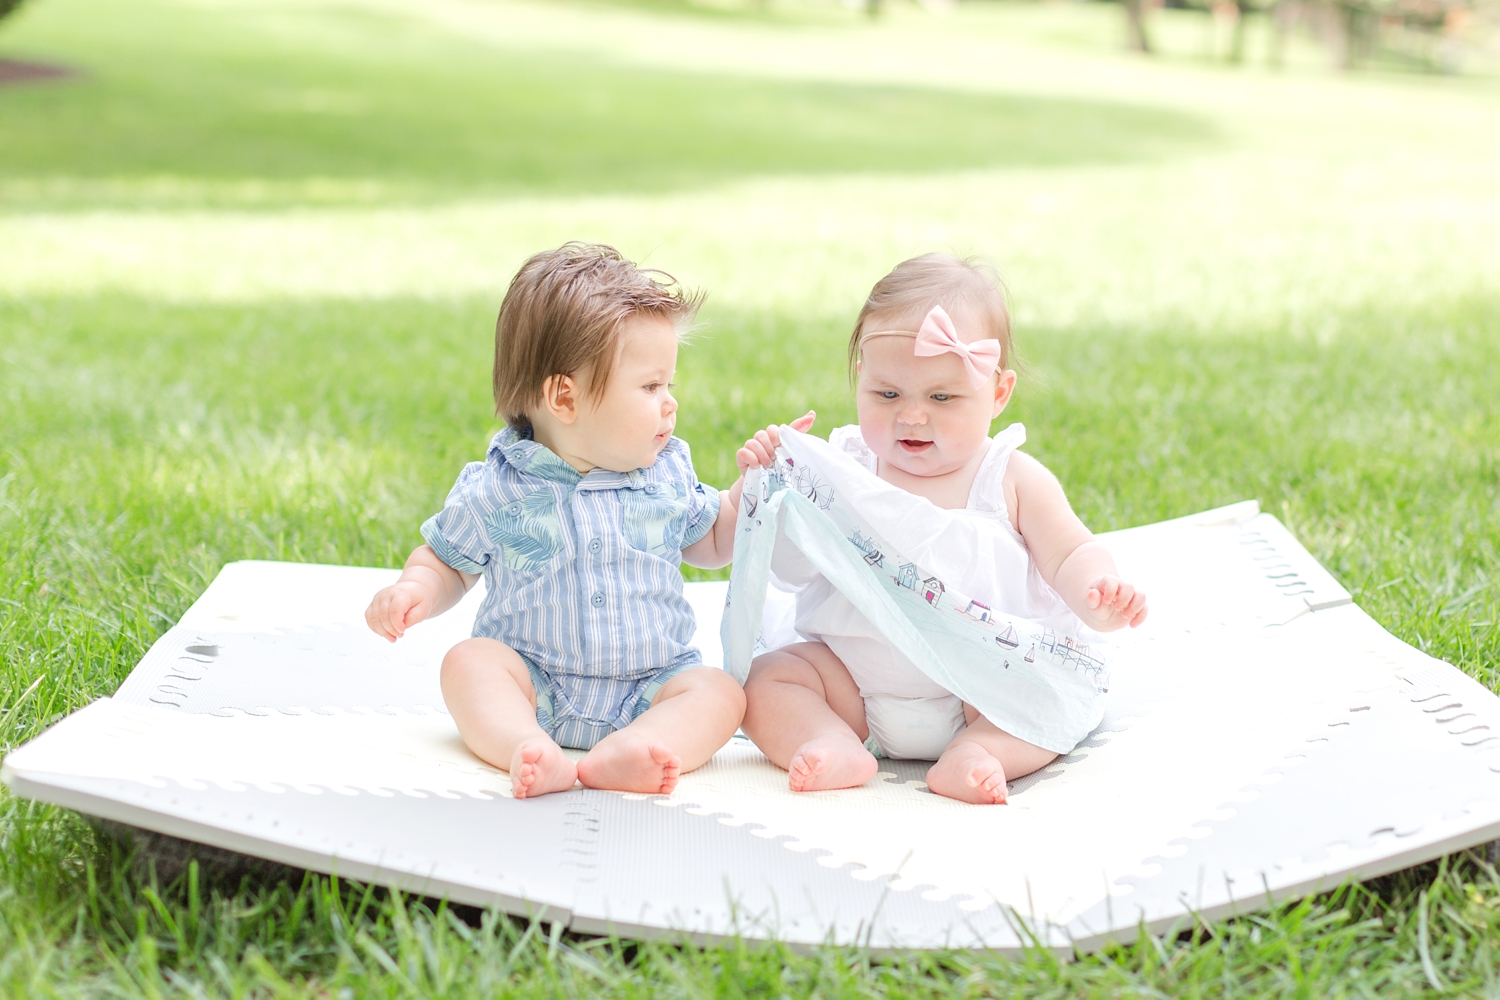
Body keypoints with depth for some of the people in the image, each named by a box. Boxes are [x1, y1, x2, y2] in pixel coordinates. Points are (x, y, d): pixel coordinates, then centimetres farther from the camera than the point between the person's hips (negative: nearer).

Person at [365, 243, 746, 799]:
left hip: (649, 687, 2)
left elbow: (714, 543, 19)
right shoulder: (496, 489, -5)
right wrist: (414, 590, -15)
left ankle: (618, 758, -47)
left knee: (720, 691, -23)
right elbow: (445, 561, 7)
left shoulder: (665, 473, 4)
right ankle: (534, 753, -50)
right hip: (534, 684, -2)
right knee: (468, 663, -26)